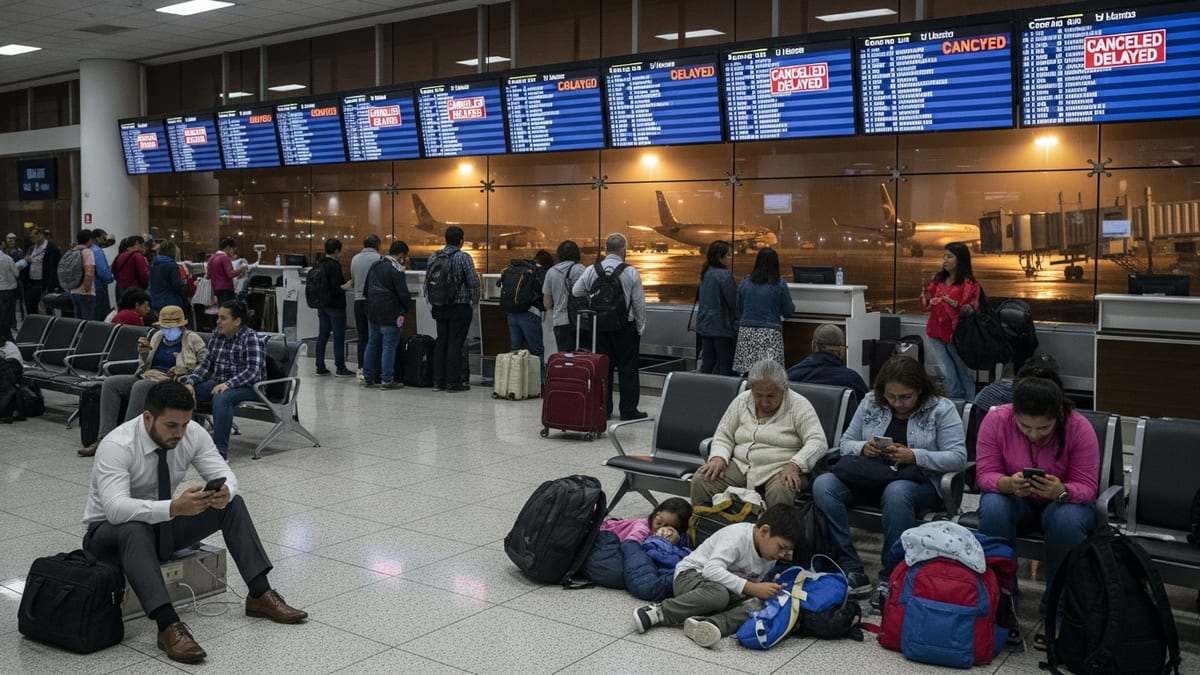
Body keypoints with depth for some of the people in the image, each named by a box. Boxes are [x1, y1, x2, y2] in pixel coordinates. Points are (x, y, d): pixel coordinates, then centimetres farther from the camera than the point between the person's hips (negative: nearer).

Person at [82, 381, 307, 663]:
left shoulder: (192, 433, -13)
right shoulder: (116, 446, -29)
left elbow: (224, 474, -15)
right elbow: (115, 508, -40)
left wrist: (224, 492, -40)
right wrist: (174, 507, -53)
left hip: (164, 523, 5)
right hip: (112, 531, -5)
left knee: (233, 504, -15)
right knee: (135, 531, -41)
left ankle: (260, 594, -15)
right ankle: (168, 626, -46)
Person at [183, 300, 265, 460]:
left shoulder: (251, 338, -10)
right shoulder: (217, 337, 12)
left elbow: (253, 370, -20)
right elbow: (206, 364, 11)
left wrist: (228, 384, -32)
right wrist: (190, 382, -8)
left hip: (247, 387, -7)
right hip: (218, 383, 7)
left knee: (221, 397, -38)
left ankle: (220, 449, -36)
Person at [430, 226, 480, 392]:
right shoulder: (464, 257, -10)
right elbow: (474, 282, -12)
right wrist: (474, 302, 2)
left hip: (440, 307, 5)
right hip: (460, 307, -5)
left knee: (441, 342, 11)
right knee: (455, 343, -1)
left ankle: (438, 380, 14)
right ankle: (453, 382, 1)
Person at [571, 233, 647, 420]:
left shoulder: (592, 270, -2)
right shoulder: (630, 272, -9)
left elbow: (576, 292, 5)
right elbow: (639, 302, -5)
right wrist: (640, 327, 6)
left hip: (600, 326, 3)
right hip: (626, 326, -3)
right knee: (627, 369, 3)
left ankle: (603, 409, 14)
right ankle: (628, 410, 5)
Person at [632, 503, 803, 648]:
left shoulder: (771, 558, 4)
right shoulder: (738, 536, -22)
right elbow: (712, 570, -34)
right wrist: (752, 588, -36)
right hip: (691, 575, -7)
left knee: (744, 613, -24)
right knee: (718, 593, -40)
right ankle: (660, 611, -28)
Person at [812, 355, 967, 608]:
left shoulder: (941, 409, -2)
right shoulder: (870, 404, 9)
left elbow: (958, 457, -9)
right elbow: (845, 443, 13)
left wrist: (914, 456, -20)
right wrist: (862, 448, -10)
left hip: (919, 481, -4)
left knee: (896, 492, -41)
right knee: (823, 485, -24)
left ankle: (891, 577, -26)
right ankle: (852, 570, -24)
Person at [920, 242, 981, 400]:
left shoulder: (969, 284, -6)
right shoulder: (938, 279, 7)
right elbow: (927, 307, 13)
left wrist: (953, 303, -28)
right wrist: (926, 298, -8)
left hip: (956, 335, -4)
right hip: (936, 334, 4)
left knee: (964, 375, 6)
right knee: (949, 376, 2)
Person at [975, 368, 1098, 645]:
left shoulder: (1079, 428, -19)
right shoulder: (996, 420, -17)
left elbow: (1087, 487, -15)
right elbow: (985, 474, -14)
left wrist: (1061, 492, -38)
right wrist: (1009, 484, -37)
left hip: (1063, 503, -1)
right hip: (1016, 502, 1)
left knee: (1067, 520, -36)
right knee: (992, 506, -34)